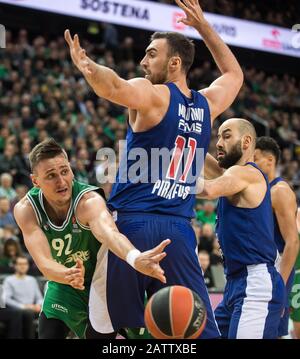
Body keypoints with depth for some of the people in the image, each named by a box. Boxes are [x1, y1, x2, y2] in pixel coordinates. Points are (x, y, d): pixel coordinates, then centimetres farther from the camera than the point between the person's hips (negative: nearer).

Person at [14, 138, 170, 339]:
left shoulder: (89, 201, -32)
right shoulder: (26, 210, -21)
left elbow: (110, 234, -55)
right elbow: (44, 263, -32)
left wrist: (136, 259, -78)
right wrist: (67, 276, -56)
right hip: (62, 287, 3)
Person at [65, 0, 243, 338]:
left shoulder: (152, 96, -5)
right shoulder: (207, 104, 13)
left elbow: (113, 86, -29)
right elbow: (234, 73, 35)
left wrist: (84, 63, -15)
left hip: (132, 223, -5)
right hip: (179, 230, 5)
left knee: (114, 329, 2)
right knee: (201, 332, 3)